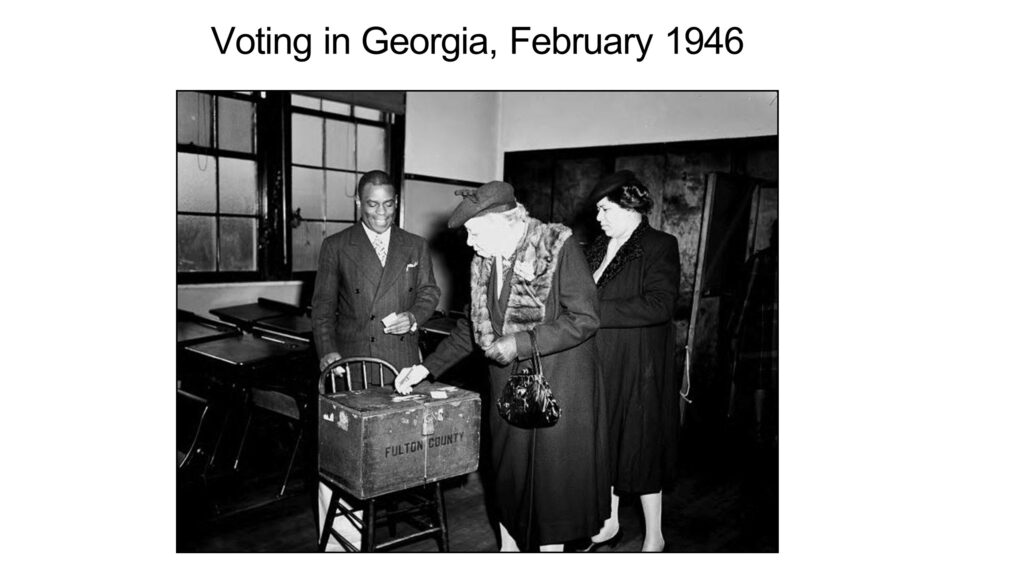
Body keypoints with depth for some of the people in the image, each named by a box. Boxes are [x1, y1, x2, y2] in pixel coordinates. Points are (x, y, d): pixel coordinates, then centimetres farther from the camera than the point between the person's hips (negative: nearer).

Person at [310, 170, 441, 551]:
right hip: (352, 359, -2)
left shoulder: (415, 246, 13)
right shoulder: (336, 247, 6)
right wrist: (327, 351, -9)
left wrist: (412, 316, -6)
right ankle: (341, 535, 3)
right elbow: (323, 305, 4)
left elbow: (429, 291, 16)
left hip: (402, 360, 2)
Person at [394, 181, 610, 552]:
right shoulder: (483, 263, 5)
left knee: (552, 471, 5)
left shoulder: (559, 248, -15)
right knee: (507, 469, 14)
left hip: (557, 385, -6)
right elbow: (470, 329, 14)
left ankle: (551, 545, 24)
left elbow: (585, 319, -18)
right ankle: (508, 546, 33)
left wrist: (520, 344, -20)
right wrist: (426, 368, 8)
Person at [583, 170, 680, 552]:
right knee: (604, 442, 13)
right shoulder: (598, 249, 12)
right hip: (599, 363, 6)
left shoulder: (660, 246, -9)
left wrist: (597, 311, -23)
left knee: (641, 445, 3)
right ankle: (609, 524, 30)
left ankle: (654, 538, 21)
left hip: (639, 367, -6)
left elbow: (660, 305, -22)